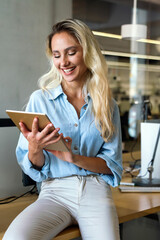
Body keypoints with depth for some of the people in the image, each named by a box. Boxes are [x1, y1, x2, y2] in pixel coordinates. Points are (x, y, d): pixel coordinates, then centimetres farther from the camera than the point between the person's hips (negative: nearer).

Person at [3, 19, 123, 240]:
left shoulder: (107, 105, 9)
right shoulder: (39, 100, 5)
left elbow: (113, 165, 6)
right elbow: (34, 168, 6)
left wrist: (76, 158, -13)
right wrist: (35, 149, -17)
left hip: (95, 191, 1)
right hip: (55, 192, 0)